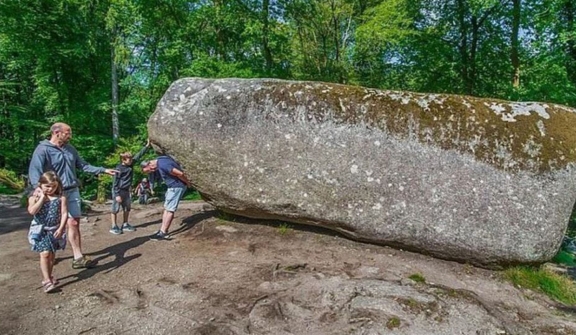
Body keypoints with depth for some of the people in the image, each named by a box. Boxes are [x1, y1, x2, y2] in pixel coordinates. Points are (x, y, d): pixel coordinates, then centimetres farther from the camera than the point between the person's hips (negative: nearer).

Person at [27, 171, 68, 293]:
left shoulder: (61, 198, -3)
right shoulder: (35, 197, -5)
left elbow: (64, 213, -5)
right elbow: (32, 211, -22)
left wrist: (61, 228, -12)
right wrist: (42, 198, -19)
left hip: (55, 230, 2)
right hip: (41, 230, -2)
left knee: (52, 254, 13)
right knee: (45, 253, -12)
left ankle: (47, 277, 31)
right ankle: (47, 281, -6)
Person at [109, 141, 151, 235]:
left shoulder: (130, 165, 1)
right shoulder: (119, 169, -18)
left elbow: (138, 155, 4)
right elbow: (115, 182, -17)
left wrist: (147, 146, 1)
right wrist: (117, 195, -21)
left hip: (126, 191, 8)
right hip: (119, 191, -8)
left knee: (127, 208, 13)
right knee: (116, 209, 1)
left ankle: (125, 225, 25)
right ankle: (114, 227, 9)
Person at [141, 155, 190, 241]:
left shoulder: (162, 165, -25)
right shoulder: (159, 160, 7)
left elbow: (180, 173, -27)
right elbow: (176, 165, 17)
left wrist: (187, 182, -11)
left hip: (177, 186, -10)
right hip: (172, 186, 10)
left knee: (169, 209, -6)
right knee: (166, 208, 10)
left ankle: (163, 233, 0)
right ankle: (162, 230, 14)